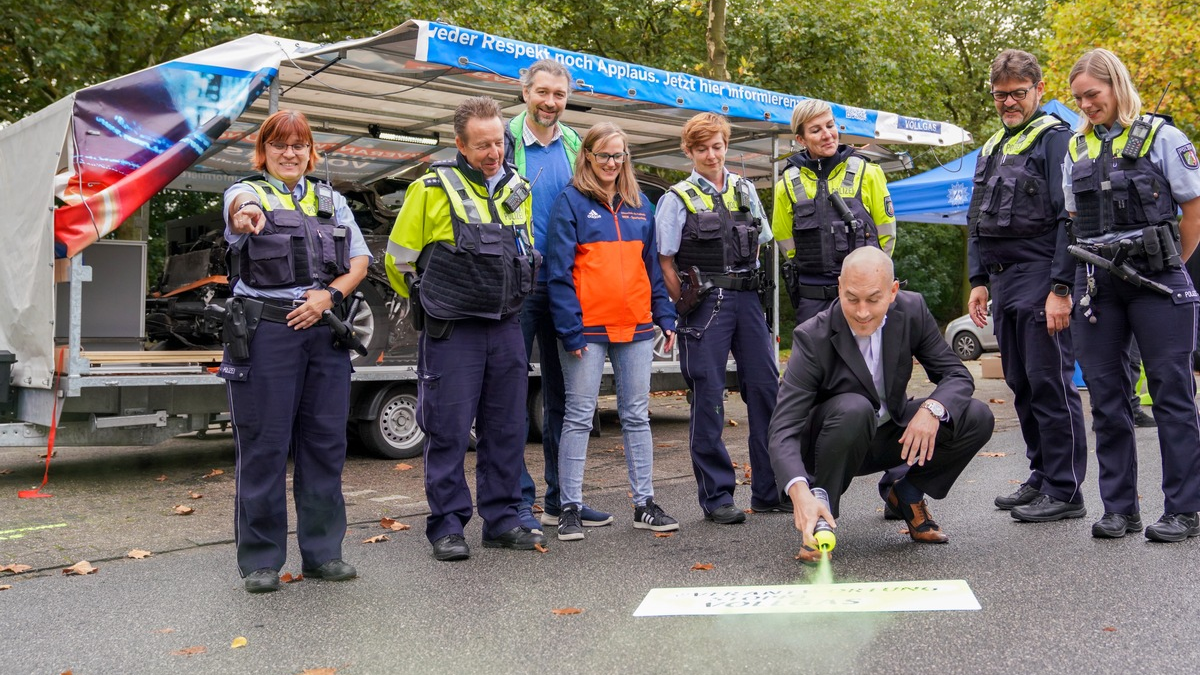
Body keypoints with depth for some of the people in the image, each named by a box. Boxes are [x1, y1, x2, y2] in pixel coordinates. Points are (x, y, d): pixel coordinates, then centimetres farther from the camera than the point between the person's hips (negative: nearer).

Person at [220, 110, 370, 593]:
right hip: (264, 332, -4)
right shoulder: (248, 193, 5)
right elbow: (240, 204, -21)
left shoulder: (332, 201, 18)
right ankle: (260, 559, 9)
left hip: (325, 332, 4)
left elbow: (360, 261, 13)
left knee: (325, 442, 6)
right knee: (264, 447, -1)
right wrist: (247, 212, -46)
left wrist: (330, 294, -6)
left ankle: (322, 552, 17)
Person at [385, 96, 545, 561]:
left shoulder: (519, 190, 10)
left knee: (507, 429, 9)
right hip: (451, 331, -5)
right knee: (449, 430, -1)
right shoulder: (432, 190, -7)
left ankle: (501, 519, 21)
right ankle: (447, 526, 10)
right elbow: (399, 258, 1)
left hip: (506, 327, 5)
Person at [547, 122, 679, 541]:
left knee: (637, 416, 9)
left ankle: (644, 504, 17)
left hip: (635, 326, 5)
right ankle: (570, 508, 8)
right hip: (588, 328, -5)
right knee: (579, 417, 1)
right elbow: (559, 271, -7)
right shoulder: (571, 203, -1)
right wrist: (569, 329, -13)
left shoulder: (640, 206, 14)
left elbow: (654, 266, 17)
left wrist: (665, 317, 9)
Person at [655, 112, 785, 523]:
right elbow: (665, 262, -2)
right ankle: (716, 496, 8)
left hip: (747, 299, 5)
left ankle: (769, 490, 15)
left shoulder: (745, 190, 14)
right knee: (708, 400, -1)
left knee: (766, 389, 4)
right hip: (705, 304, -5)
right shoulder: (678, 198, 0)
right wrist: (688, 308, -6)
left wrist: (756, 294, 11)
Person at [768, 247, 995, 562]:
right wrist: (800, 491, -52)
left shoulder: (912, 310, -14)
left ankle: (907, 493, 5)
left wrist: (933, 409, -32)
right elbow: (783, 429, -33)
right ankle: (820, 516, -18)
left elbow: (957, 374, -7)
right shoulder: (812, 338, -27)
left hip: (892, 435, 5)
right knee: (854, 409, -38)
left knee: (977, 418, -16)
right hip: (833, 443, -4)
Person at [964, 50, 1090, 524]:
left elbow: (1069, 219, -13)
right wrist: (979, 281, 16)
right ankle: (1041, 477, 23)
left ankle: (1065, 492, 1)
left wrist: (1061, 288, -19)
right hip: (1004, 283, 8)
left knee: (1051, 384, -6)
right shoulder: (991, 149, 19)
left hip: (1041, 279, -8)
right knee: (1021, 386, 12)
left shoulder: (1055, 139, -5)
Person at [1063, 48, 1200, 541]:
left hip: (1156, 283, -4)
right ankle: (1120, 509, 14)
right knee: (1106, 396, 5)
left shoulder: (1160, 136, 0)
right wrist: (1081, 277, 8)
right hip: (1097, 286, 5)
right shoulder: (1076, 149, 14)